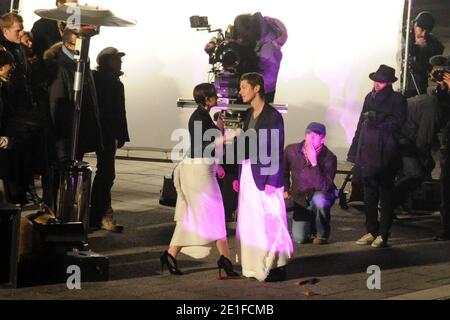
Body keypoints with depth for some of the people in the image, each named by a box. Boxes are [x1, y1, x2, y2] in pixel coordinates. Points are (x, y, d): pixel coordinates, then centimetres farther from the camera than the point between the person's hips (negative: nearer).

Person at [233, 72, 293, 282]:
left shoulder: (272, 116, -11)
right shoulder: (249, 115, 12)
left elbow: (277, 151, -13)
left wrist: (272, 181, -17)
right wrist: (239, 177, 12)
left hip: (265, 176, -8)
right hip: (248, 173, 8)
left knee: (269, 220, -4)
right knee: (249, 221, 10)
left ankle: (277, 267, 3)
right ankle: (255, 265, 18)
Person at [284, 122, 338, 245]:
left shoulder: (329, 158, -21)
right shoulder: (292, 150, -10)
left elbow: (323, 187, -33)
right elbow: (283, 171, 14)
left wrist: (314, 163, -38)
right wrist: (285, 190, 11)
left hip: (321, 196, -3)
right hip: (300, 198, 3)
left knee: (318, 199, -40)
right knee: (299, 239, -9)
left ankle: (323, 234, -12)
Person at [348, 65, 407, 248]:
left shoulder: (397, 99, -1)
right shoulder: (370, 97, 15)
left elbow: (397, 122, -12)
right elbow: (362, 124, 16)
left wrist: (377, 118, -20)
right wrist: (355, 151, 14)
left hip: (386, 155, -5)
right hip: (368, 154, 6)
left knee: (386, 195, 0)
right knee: (369, 194, 9)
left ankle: (383, 234, 3)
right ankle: (371, 231, 17)